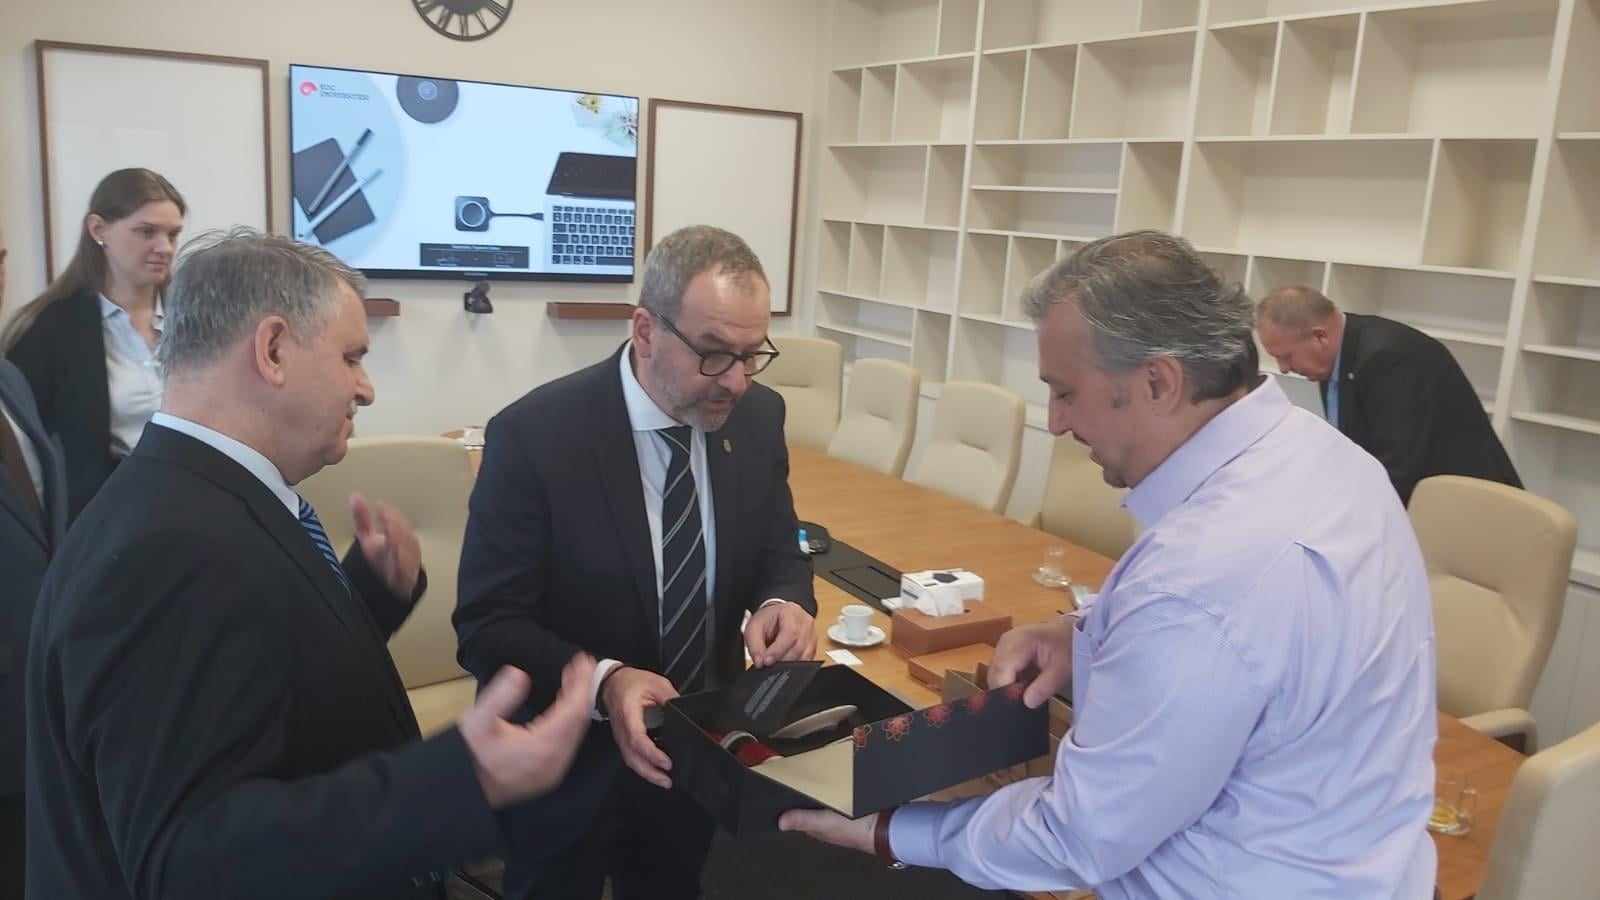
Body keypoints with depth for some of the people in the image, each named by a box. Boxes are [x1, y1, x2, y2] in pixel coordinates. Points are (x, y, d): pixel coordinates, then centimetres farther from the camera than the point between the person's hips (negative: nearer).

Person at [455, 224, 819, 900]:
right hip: (569, 763, -4)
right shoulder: (534, 435, -23)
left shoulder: (758, 418, -8)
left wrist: (782, 602, -21)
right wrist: (604, 682, -37)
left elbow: (778, 554, 3)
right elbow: (487, 627, -20)